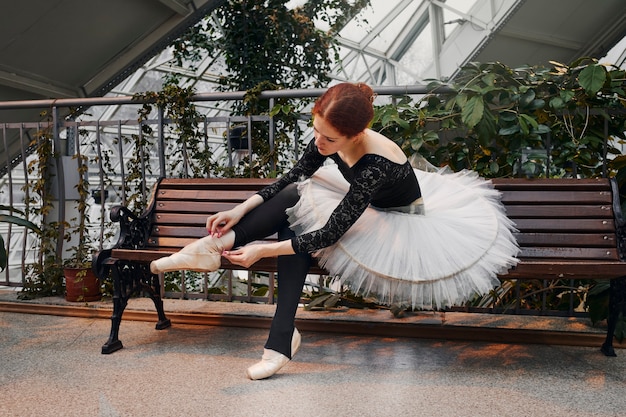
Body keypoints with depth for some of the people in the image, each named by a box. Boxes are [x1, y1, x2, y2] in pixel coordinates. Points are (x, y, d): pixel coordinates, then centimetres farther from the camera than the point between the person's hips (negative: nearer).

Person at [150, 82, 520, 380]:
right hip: (366, 209, 7)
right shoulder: (328, 140, -17)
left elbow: (328, 235, -34)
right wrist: (241, 210, -14)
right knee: (293, 196, -16)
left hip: (403, 227, -7)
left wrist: (263, 250, -32)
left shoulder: (376, 165, -37)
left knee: (297, 207, -21)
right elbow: (290, 178, -4)